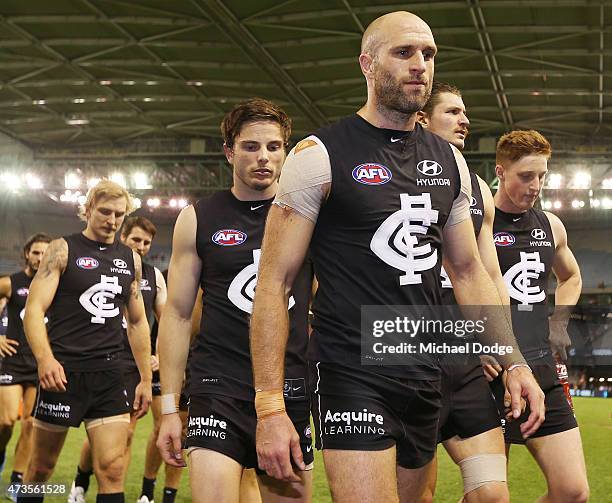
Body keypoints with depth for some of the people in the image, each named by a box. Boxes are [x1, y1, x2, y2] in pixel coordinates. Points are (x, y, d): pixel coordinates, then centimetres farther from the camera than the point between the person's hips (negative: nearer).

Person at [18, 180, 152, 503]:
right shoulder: (63, 250, 0)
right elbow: (34, 308, -10)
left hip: (109, 376, 3)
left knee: (112, 470, -7)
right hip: (63, 372, -3)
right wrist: (44, 358, -27)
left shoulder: (131, 260, 13)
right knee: (42, 466, 8)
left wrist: (146, 378, 16)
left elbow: (137, 322, 21)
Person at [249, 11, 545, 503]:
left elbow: (467, 270, 19)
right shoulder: (320, 155, -8)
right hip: (352, 374, -6)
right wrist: (270, 408, -16)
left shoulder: (449, 160, 10)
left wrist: (515, 361, 8)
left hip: (426, 376, 6)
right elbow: (274, 282, -9)